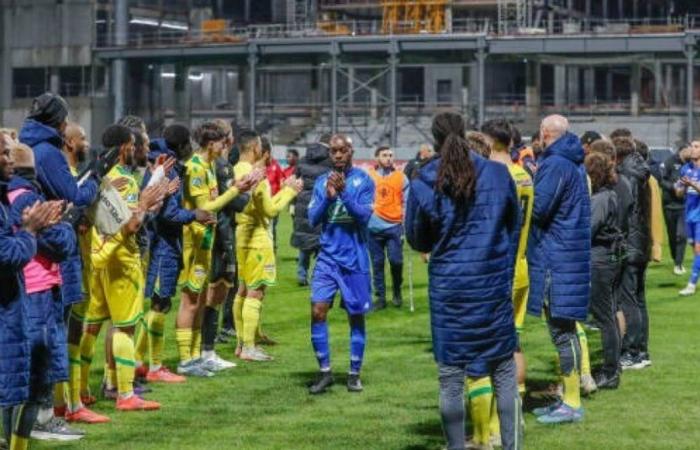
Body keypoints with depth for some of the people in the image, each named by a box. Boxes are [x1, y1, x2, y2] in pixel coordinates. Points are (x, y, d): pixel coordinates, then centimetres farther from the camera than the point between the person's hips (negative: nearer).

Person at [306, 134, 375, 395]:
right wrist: (328, 195, -16)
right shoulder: (322, 182, 7)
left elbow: (364, 216, -12)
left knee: (356, 316, 5)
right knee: (318, 311, -9)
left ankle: (355, 373, 15)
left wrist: (344, 193, -24)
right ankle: (324, 371, 1)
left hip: (354, 259, -2)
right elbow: (313, 219, 0)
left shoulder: (363, 180, -3)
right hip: (328, 257, 2)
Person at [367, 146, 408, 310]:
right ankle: (380, 296, 12)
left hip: (395, 226, 0)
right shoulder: (368, 176, 4)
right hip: (374, 227, 0)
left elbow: (407, 202, 5)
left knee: (396, 261, -6)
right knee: (377, 263, 4)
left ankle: (397, 293, 16)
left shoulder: (401, 177, 4)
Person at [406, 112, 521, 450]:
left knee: (451, 377, 7)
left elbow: (417, 240, 5)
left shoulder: (423, 184, -7)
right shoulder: (499, 174, -2)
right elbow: (513, 229, 10)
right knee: (504, 372, 9)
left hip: (448, 287, -1)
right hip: (495, 284, 1)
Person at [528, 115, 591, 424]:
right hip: (571, 254, 10)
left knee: (562, 331, -6)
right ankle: (568, 398, 21)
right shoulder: (573, 163, 16)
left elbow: (537, 208, -19)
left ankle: (572, 404, -3)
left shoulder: (554, 164, -15)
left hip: (557, 256, -10)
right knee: (564, 329, 14)